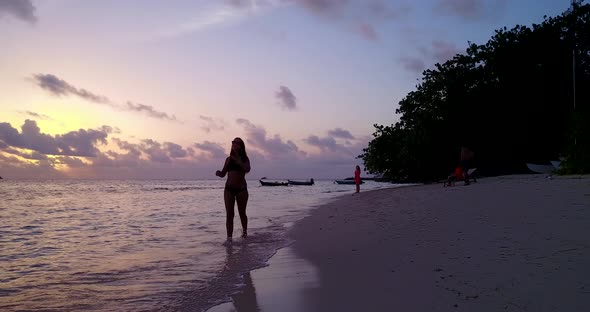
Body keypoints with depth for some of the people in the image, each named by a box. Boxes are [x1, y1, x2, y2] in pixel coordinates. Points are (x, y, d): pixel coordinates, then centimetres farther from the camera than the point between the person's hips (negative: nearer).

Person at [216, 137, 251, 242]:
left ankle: (244, 230, 37)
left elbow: (247, 169, -19)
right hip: (229, 189, 1)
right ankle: (229, 237, -6)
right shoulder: (229, 159, 8)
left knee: (242, 213, 12)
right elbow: (223, 173, 7)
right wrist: (218, 173, -14)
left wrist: (237, 161, -26)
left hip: (241, 189, -1)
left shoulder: (245, 159, 1)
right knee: (229, 214, -5)